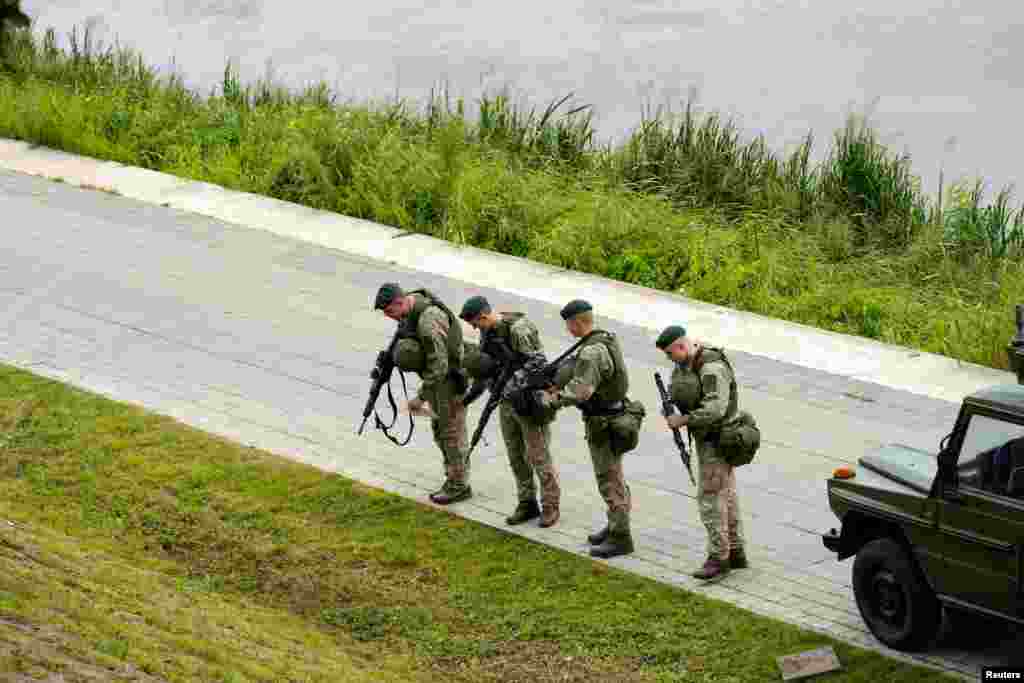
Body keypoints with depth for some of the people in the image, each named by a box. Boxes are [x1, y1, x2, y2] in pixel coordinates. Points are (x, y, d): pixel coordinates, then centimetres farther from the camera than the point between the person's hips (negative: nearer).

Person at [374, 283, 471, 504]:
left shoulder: (428, 322, -34)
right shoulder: (409, 307, -5)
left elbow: (439, 366, -32)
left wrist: (420, 398, -27)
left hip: (451, 377, -9)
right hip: (436, 372, 9)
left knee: (451, 431, 2)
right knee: (439, 428, 16)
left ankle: (459, 486, 15)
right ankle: (453, 480, 27)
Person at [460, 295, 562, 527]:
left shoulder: (518, 329, -22)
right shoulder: (487, 332, 5)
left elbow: (537, 362, -25)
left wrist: (514, 382, -31)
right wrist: (474, 390, 12)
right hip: (506, 401, 8)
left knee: (538, 455, -2)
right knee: (516, 455, 11)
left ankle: (550, 506, 9)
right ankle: (527, 503, 21)